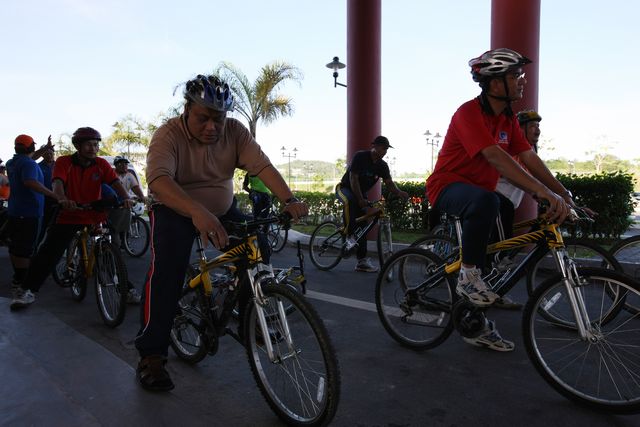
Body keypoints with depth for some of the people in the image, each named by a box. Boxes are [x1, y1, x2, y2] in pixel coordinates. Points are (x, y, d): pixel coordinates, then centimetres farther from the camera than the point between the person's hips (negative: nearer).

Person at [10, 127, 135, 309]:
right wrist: (62, 199, -44)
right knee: (47, 253, -5)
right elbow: (57, 183, -21)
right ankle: (27, 291, 9)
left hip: (95, 217, 1)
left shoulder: (101, 164, 0)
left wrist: (126, 198, -35)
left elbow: (115, 182, -13)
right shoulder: (64, 162, -5)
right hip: (69, 216, -1)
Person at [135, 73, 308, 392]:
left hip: (222, 211, 4)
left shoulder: (234, 132, -12)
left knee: (258, 249, -15)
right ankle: (151, 357, -18)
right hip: (175, 211, -4)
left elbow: (262, 165, -23)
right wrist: (198, 212, -58)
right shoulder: (169, 135, -23)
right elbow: (158, 180, -40)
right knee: (167, 267, -27)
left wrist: (289, 200, -41)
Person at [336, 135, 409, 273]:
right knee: (350, 201, -42)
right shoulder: (360, 157, -21)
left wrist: (399, 192, -31)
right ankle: (349, 236, -31)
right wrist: (360, 200, -30)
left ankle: (362, 261, 4)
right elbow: (353, 179, -24)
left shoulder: (382, 165, -3)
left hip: (361, 193, 6)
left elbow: (389, 183, -9)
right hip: (345, 187, -6)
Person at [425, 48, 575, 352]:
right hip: (448, 186, -9)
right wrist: (544, 193, -41)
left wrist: (565, 196, -7)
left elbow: (530, 159, 2)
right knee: (486, 201, -40)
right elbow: (496, 157, -33)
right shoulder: (469, 113, -20)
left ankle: (478, 326, 19)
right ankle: (468, 276, -21)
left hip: (480, 189, 9)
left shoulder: (507, 119, 7)